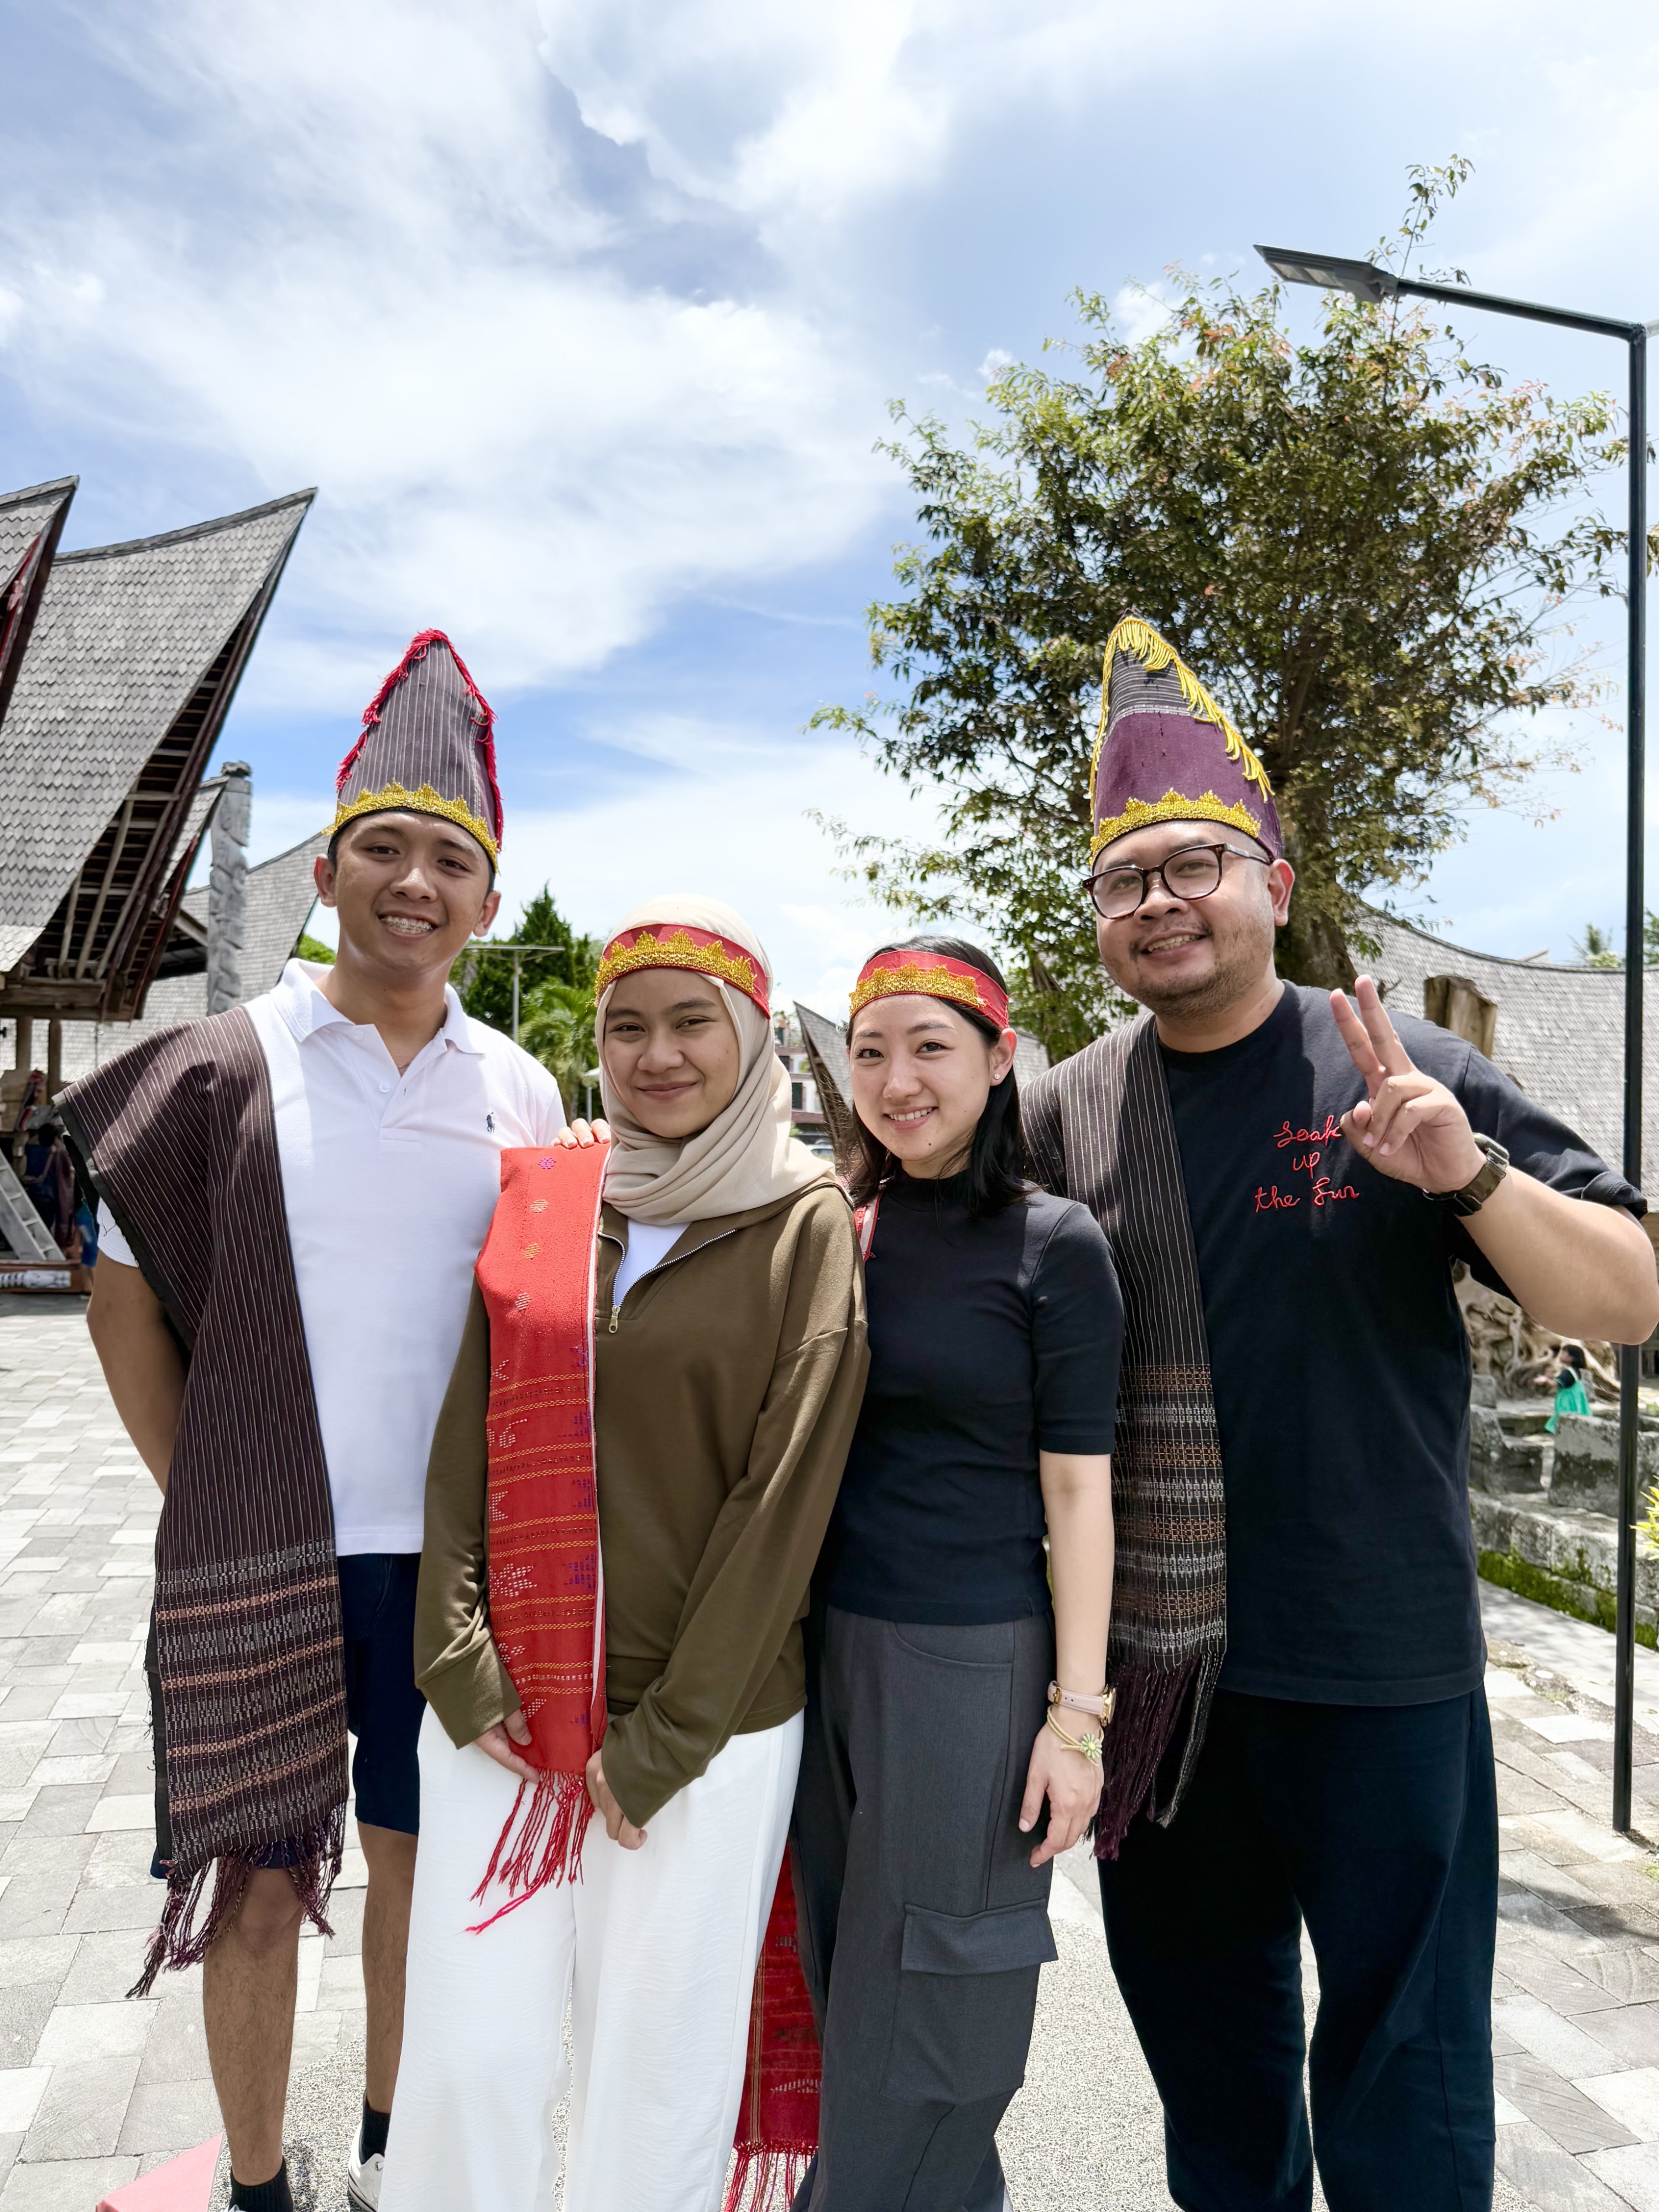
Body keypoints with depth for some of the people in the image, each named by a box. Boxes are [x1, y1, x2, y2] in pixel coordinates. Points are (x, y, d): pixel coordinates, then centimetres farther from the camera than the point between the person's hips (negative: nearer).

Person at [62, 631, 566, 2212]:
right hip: (260, 1565, -2)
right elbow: (123, 1298, 0)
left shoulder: (523, 1097, 0)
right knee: (258, 1882, 12)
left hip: (454, 1556, 3)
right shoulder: (223, 1068, -7)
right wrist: (203, 1496, -3)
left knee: (415, 1855, 18)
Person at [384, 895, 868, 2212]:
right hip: (501, 1709, 3)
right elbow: (466, 1446, 6)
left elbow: (787, 1488, -9)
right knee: (469, 2060, 10)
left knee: (657, 2070, 11)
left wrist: (669, 1733, -10)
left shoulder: (805, 1227, -6)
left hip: (703, 1729, -3)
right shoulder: (542, 1203, 6)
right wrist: (456, 1659, -4)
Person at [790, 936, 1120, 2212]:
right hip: (826, 1650, 5)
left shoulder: (1053, 1245, -9)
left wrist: (1077, 1716, -10)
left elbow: (1075, 1488, -9)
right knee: (845, 1994, 20)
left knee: (924, 2017, 11)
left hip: (971, 1666, -5)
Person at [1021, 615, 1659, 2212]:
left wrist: (1467, 1173, -26)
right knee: (1199, 2020, 23)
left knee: (1399, 2042, 13)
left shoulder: (1397, 1074, -8)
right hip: (1150, 1663, 4)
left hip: (1376, 1662, -3)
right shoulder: (1065, 1113, 1)